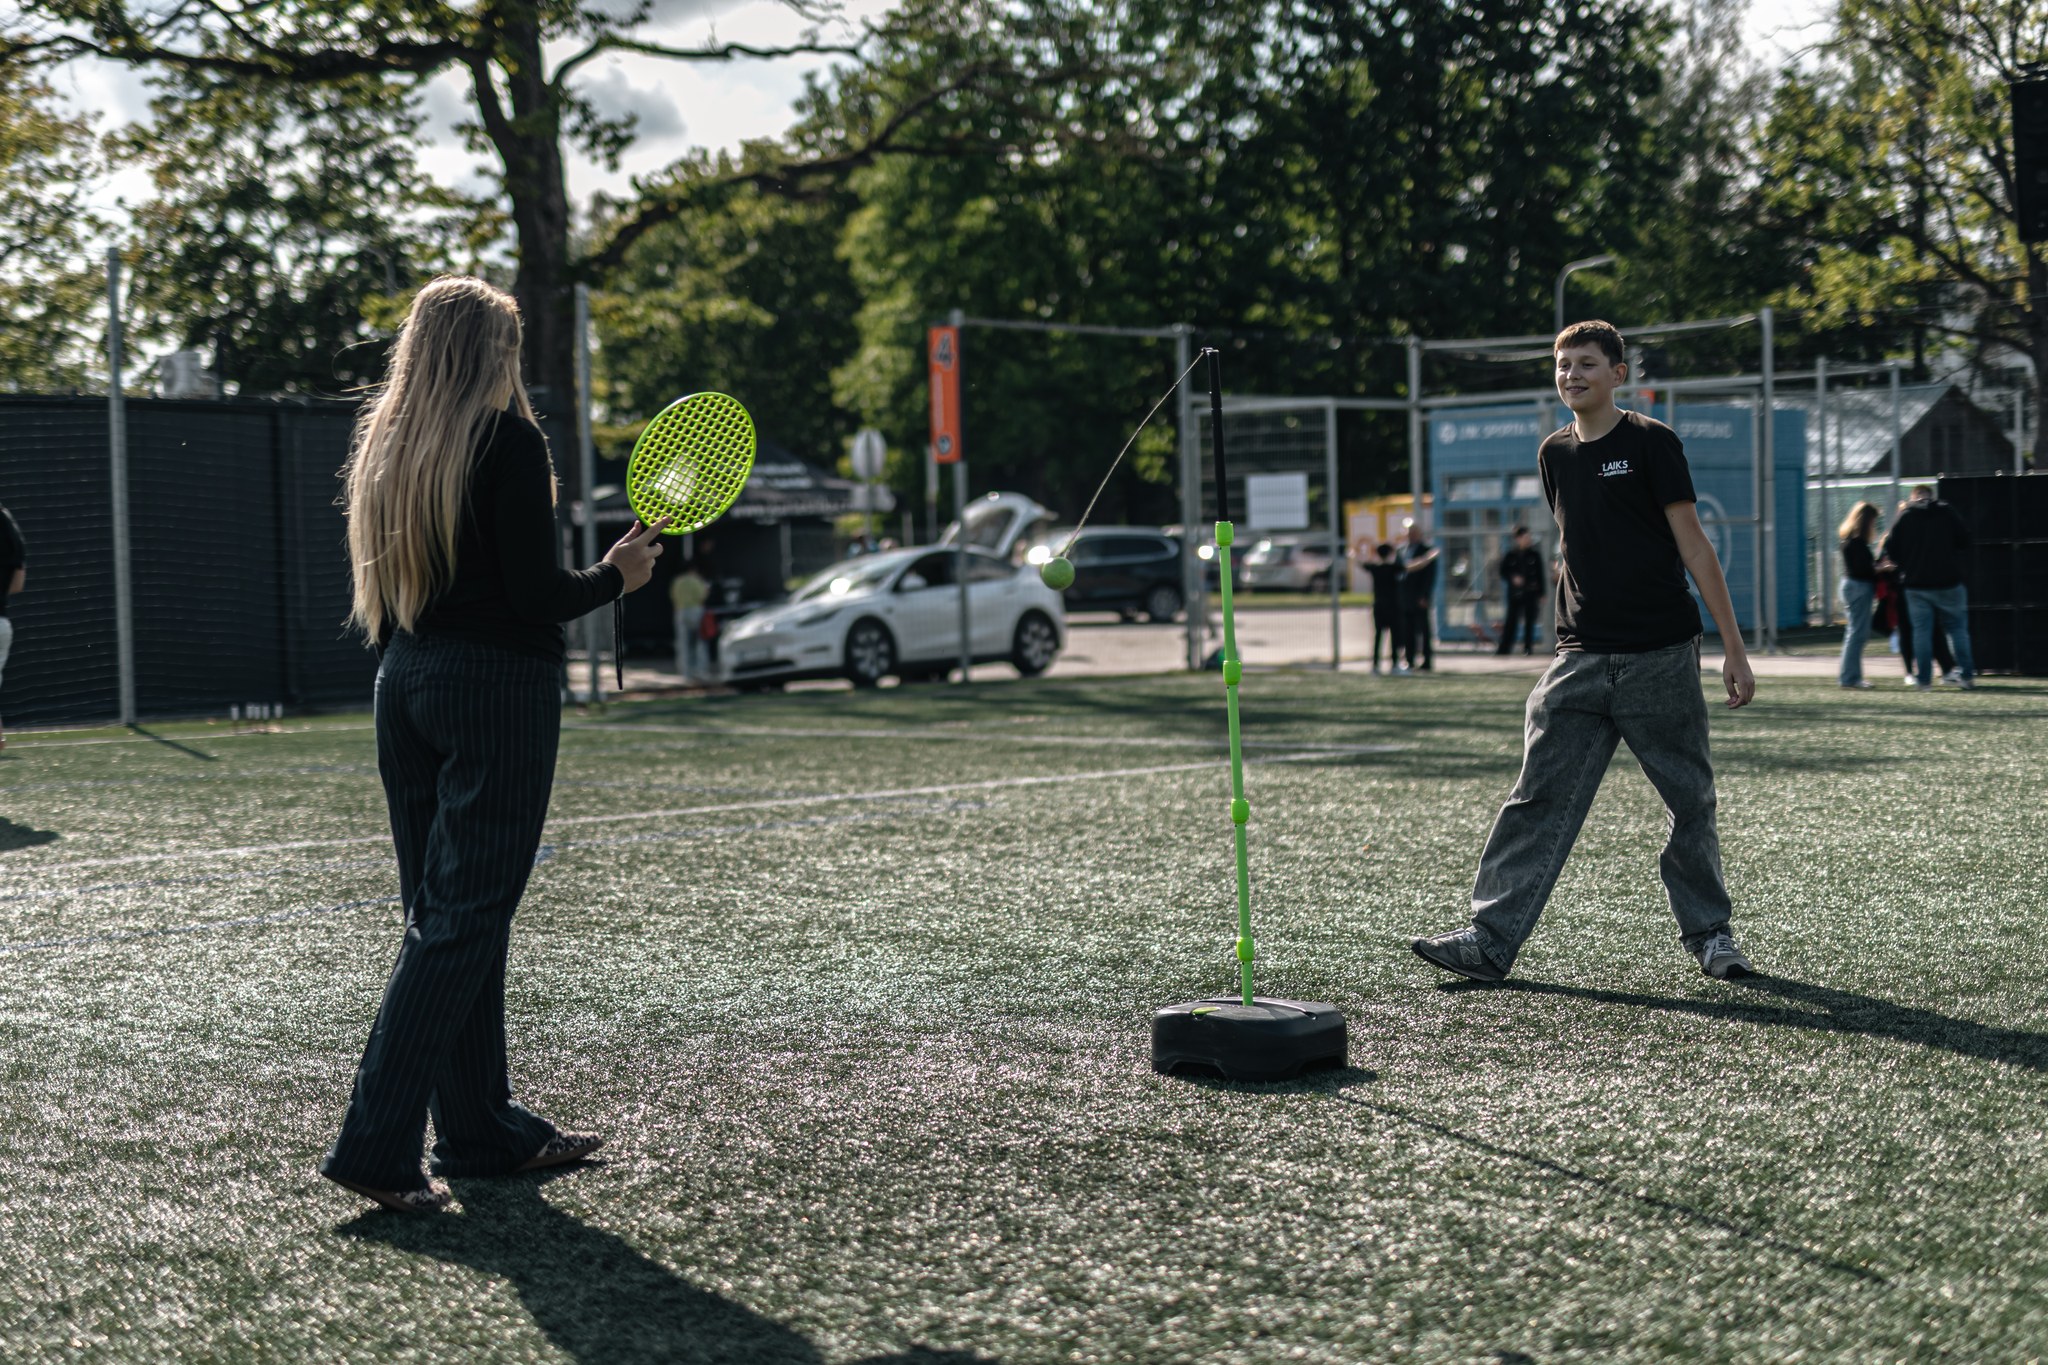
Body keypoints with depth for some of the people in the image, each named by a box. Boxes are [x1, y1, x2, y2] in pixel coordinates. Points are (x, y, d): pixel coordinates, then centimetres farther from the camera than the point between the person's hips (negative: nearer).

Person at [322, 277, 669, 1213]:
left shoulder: (381, 444, 10)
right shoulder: (508, 441, -10)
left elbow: (379, 595, 14)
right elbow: (535, 594, -15)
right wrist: (615, 575, 2)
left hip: (405, 682, 8)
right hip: (496, 687, -8)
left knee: (444, 915, 12)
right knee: (463, 921, -5)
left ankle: (484, 1130, 21)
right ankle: (375, 1144, -9)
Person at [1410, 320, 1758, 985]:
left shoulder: (1651, 442, -4)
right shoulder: (1553, 454, 12)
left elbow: (1693, 544, -6)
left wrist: (1734, 648, -8)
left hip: (1662, 655, -4)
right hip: (1581, 657, 4)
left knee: (1690, 801, 6)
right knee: (1539, 797, -4)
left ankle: (1708, 931, 23)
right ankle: (1491, 939, -6)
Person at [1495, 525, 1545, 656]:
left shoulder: (1535, 555, 4)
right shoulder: (1510, 556, 3)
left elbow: (1540, 575, 6)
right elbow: (1503, 572, 6)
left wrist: (1541, 593, 3)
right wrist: (1512, 578, -14)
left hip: (1531, 592, 0)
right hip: (1515, 592, 0)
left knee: (1529, 621, 2)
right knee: (1511, 620, -3)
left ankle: (1528, 647, 10)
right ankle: (1504, 648, -2)